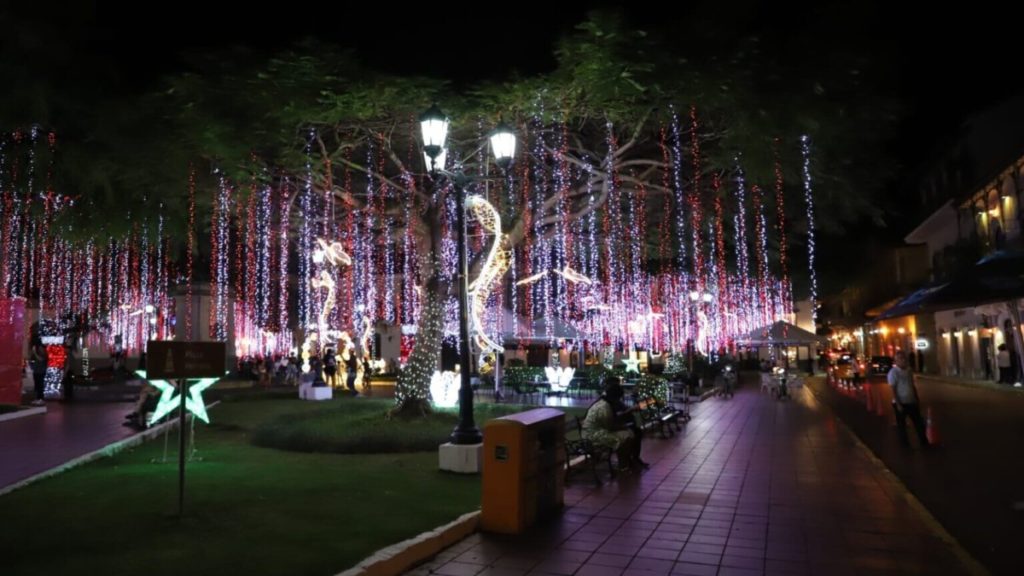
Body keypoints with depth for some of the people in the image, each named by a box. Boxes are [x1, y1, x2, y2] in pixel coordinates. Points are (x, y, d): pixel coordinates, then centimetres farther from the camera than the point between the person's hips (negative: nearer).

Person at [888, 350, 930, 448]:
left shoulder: (908, 370, 6)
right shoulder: (893, 372, -15)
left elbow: (913, 386, 14)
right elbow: (893, 389, -17)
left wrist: (917, 400, 13)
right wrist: (898, 404, -20)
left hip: (911, 402, 6)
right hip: (901, 403, -6)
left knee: (919, 423, 11)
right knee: (902, 425, 7)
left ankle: (924, 443, 23)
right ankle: (905, 444, 18)